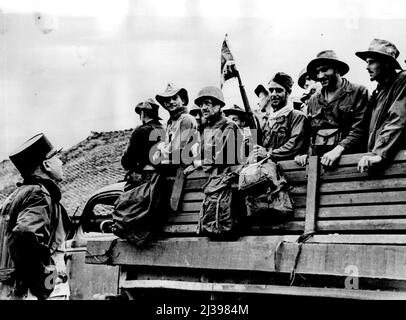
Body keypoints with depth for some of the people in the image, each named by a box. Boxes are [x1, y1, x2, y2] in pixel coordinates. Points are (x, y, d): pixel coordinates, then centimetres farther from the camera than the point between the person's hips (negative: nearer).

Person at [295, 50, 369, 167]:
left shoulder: (358, 92, 6)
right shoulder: (313, 100, 22)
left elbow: (359, 129, -4)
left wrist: (339, 149, -17)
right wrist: (304, 153, 5)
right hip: (316, 161, 5)